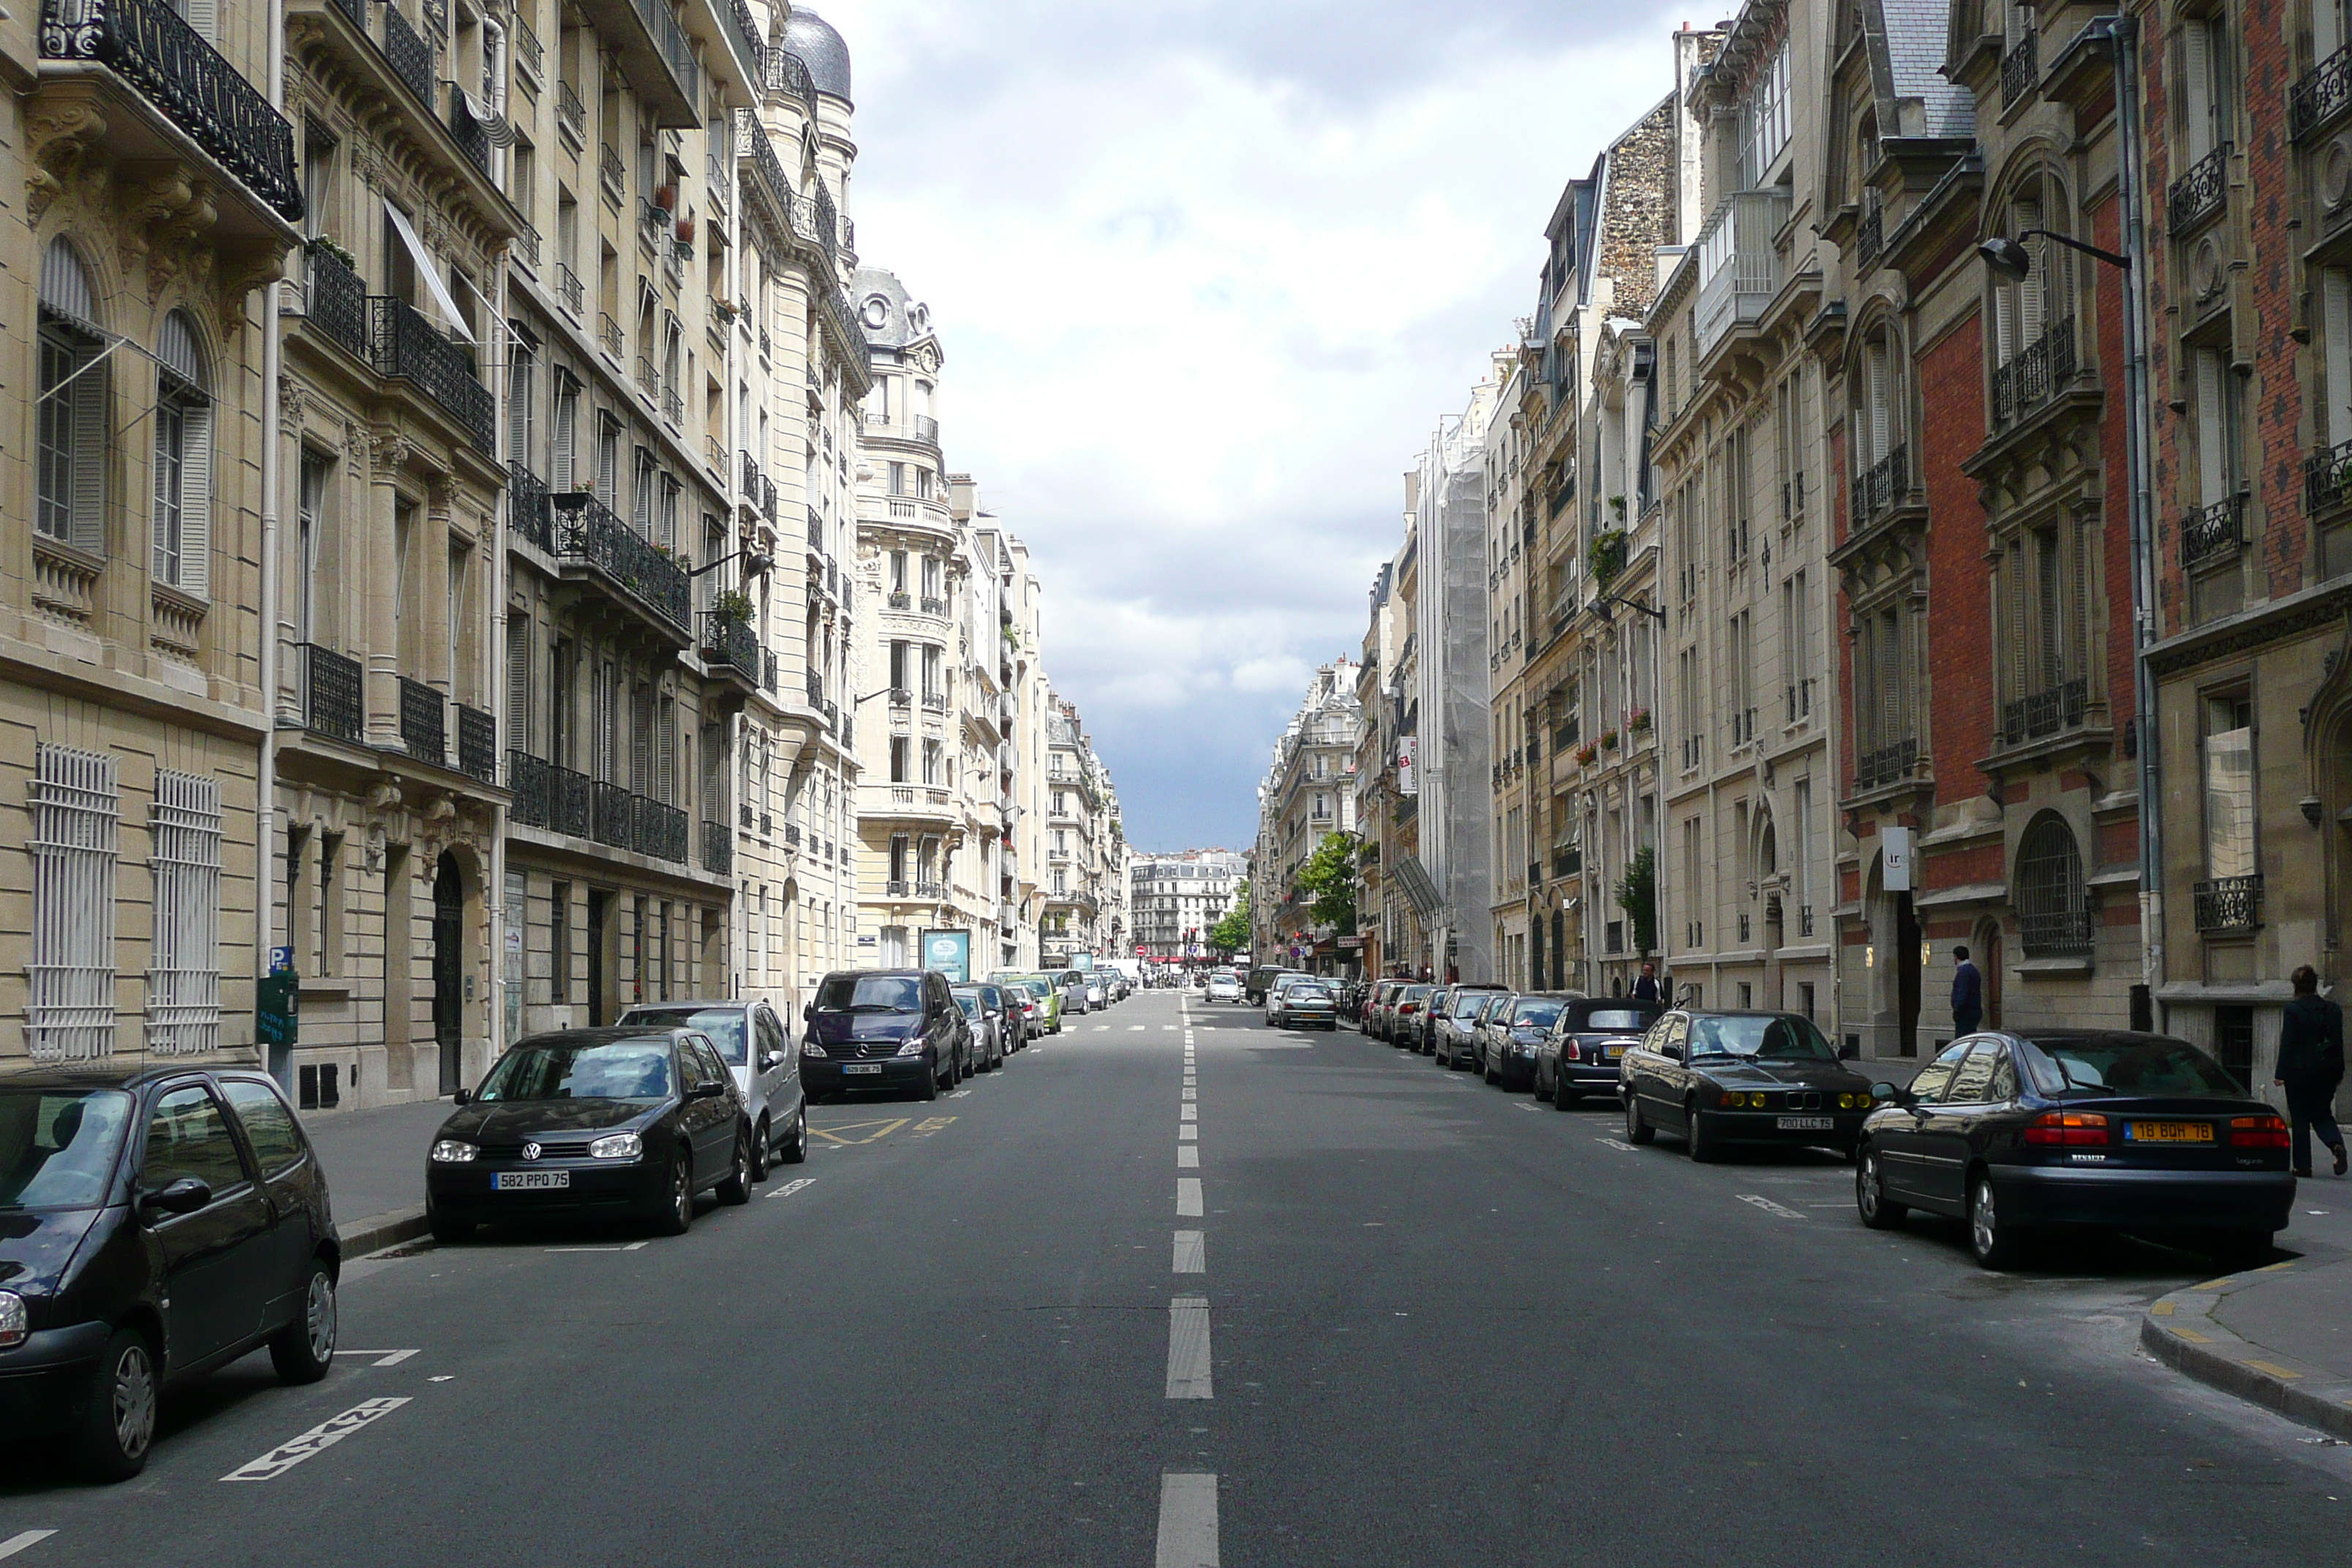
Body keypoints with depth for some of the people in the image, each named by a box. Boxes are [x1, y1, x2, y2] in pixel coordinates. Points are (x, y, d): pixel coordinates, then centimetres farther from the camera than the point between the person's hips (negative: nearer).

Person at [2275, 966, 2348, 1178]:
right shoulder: (2333, 1009, 4)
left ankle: (2303, 1165, 6)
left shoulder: (2293, 1009, -11)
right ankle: (2336, 1144, -12)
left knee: (2300, 1119, 5)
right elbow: (2339, 1043, 8)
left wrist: (2281, 1073, -6)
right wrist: (2339, 1072, 15)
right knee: (2322, 1114, 16)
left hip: (2300, 1071, -4)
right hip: (2327, 1071, 4)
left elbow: (2287, 1044, -11)